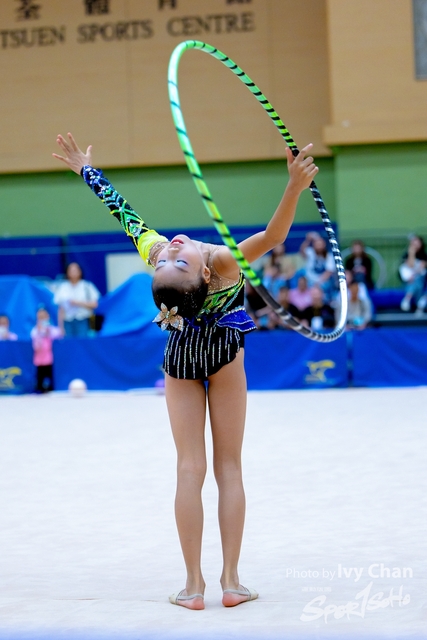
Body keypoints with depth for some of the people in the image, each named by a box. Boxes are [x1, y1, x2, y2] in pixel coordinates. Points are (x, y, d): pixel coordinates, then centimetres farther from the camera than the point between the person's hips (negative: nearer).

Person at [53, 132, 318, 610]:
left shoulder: (154, 253, -21)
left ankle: (193, 584, 1)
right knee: (228, 466, 6)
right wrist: (295, 187, -57)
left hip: (180, 360, 3)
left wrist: (85, 169, 5)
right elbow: (273, 234, -42)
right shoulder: (221, 261, -32)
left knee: (190, 467, 5)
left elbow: (121, 210, -8)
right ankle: (231, 581, 5)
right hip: (223, 355, -3)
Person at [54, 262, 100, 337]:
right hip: (68, 321, 2)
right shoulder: (63, 287, 8)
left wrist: (79, 303, -12)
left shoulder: (87, 286, 3)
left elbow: (94, 304, -1)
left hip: (82, 321, -2)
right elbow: (60, 308, 8)